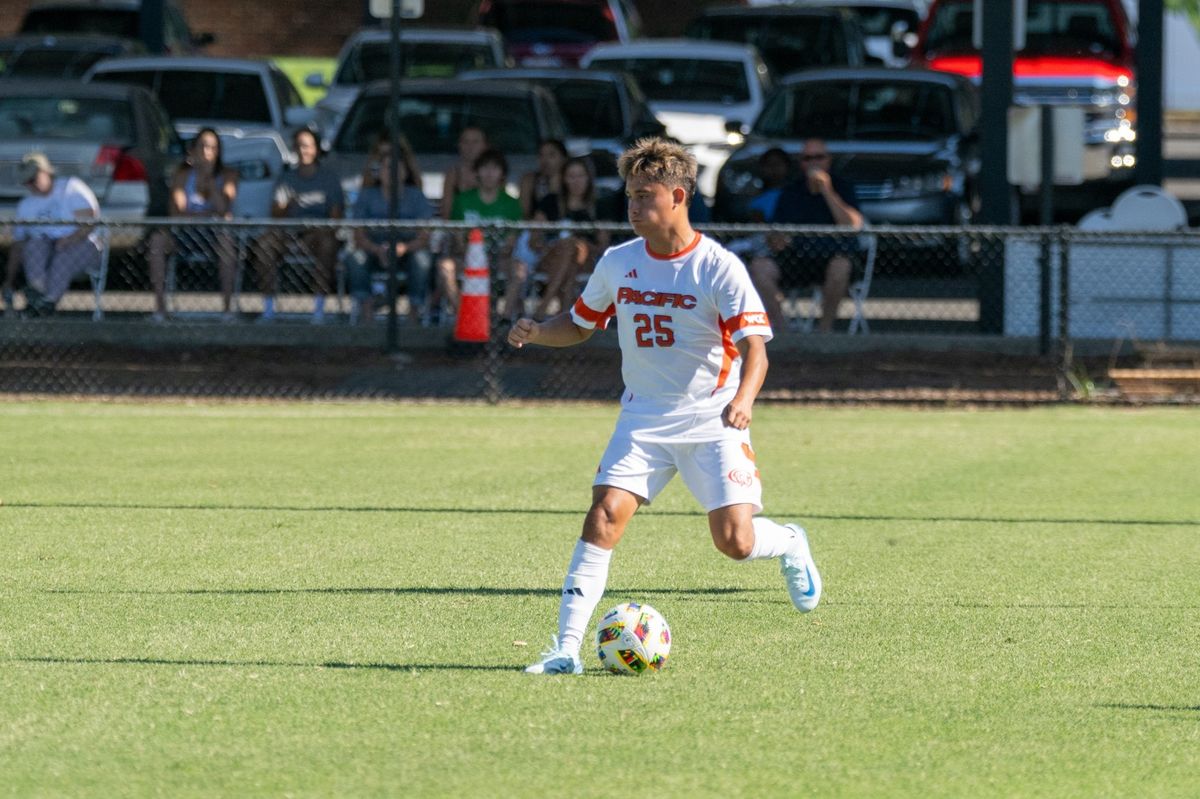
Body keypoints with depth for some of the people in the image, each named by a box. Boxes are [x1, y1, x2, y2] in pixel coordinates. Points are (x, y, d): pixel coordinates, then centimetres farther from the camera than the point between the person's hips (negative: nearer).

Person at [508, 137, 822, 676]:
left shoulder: (719, 267, -12)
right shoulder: (618, 263, 2)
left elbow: (754, 347, -18)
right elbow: (579, 324, 16)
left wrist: (743, 399, -39)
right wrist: (536, 332, -7)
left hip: (712, 423, -3)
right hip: (643, 419, 3)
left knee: (735, 542, -10)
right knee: (606, 513, -18)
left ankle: (789, 545, 28)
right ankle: (566, 647, -18)